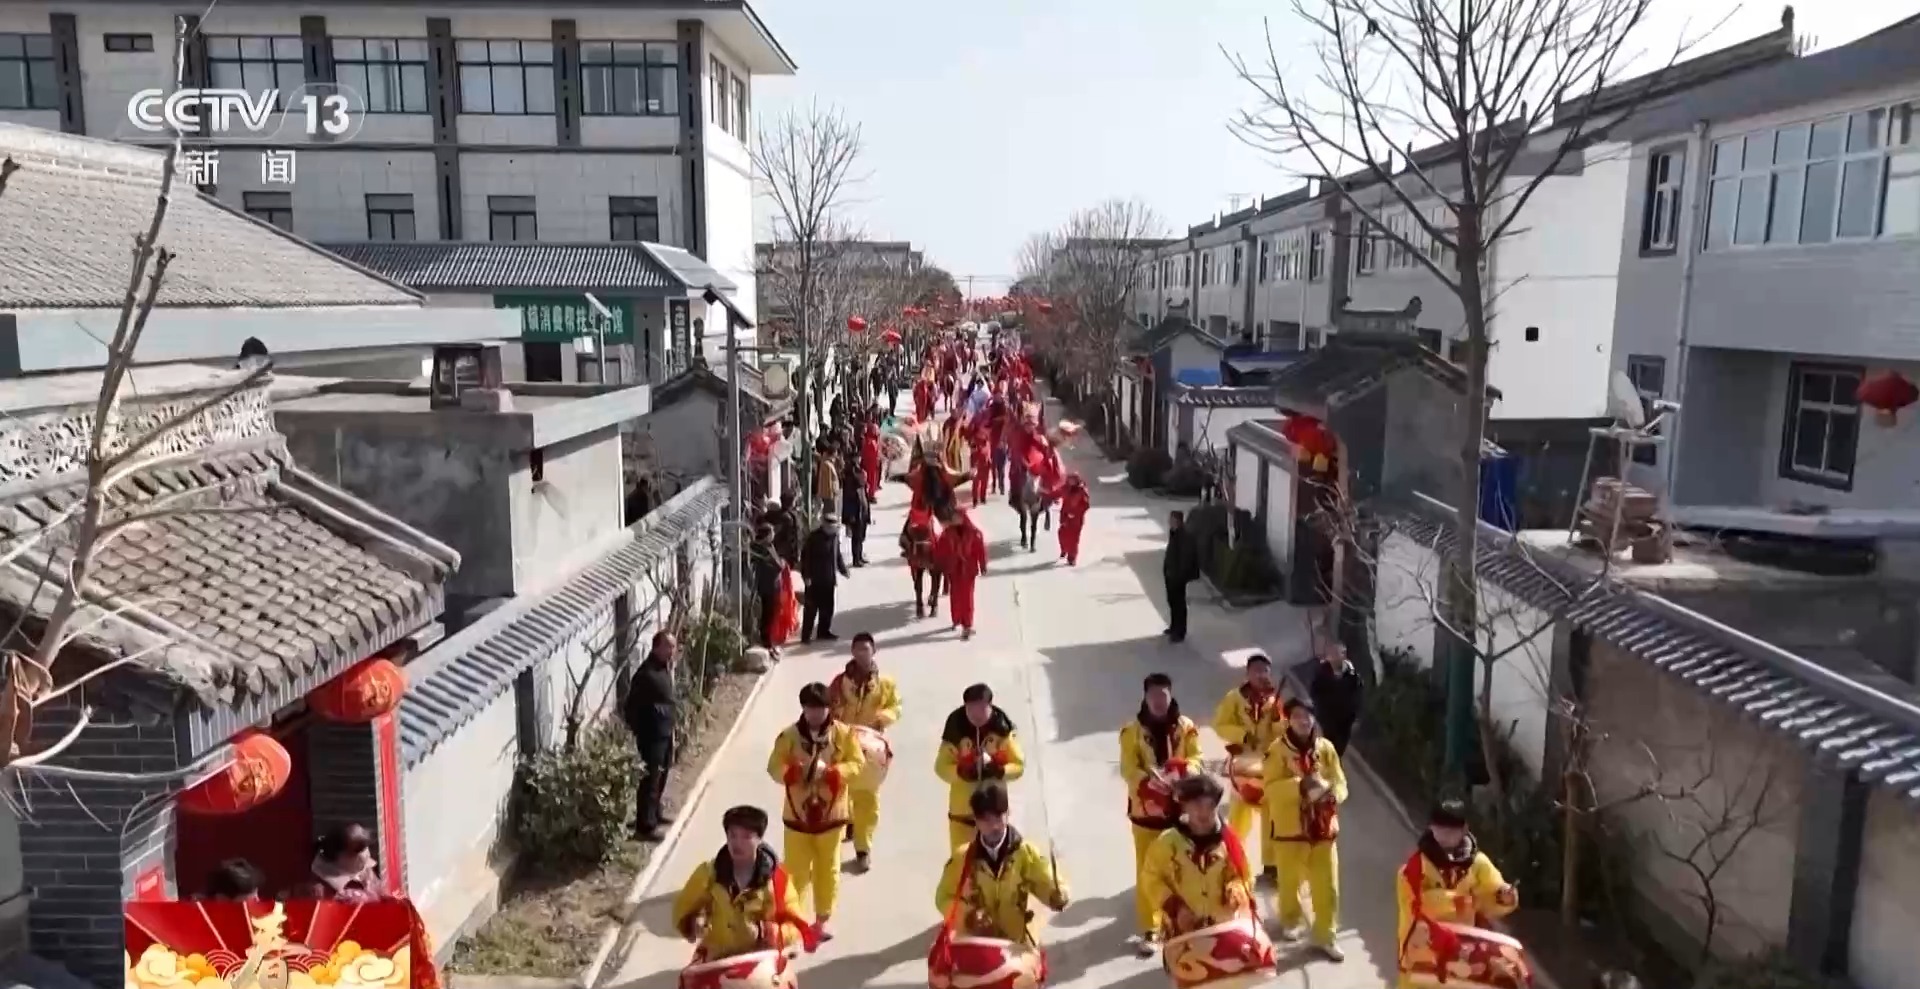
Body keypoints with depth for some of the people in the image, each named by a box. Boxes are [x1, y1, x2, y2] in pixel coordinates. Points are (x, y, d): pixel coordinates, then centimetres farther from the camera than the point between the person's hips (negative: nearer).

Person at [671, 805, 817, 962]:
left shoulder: (776, 878, -5)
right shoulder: (709, 872, -1)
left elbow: (798, 927, -3)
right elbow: (683, 910, 10)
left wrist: (776, 933, -22)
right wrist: (693, 924, -11)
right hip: (716, 959, 1)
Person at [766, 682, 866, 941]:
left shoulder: (843, 733, -6)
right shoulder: (789, 735, -6)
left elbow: (858, 764, -7)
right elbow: (774, 767, -5)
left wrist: (830, 771, -22)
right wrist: (794, 772, -25)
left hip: (831, 813, 0)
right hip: (797, 813, 0)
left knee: (827, 869, 12)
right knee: (796, 869, 6)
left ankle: (822, 920, 27)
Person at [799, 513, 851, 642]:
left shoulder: (835, 536, 3)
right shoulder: (814, 537, -16)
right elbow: (805, 556, -15)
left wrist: (843, 570, 13)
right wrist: (806, 575, -17)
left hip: (829, 579, 6)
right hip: (815, 579, -6)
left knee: (827, 607, 13)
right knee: (811, 607, -1)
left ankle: (824, 631, 26)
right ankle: (806, 635, 5)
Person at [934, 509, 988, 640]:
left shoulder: (973, 533, -7)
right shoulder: (947, 533, 0)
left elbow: (980, 550, -5)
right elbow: (941, 549, 3)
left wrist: (983, 566, -4)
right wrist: (939, 565, 2)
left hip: (968, 569, -3)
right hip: (953, 569, 3)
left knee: (966, 596, -7)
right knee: (955, 596, 11)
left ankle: (967, 626, -6)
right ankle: (956, 620, 32)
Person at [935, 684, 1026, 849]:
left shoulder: (1001, 728, -10)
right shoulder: (956, 728, -12)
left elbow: (1019, 765, -4)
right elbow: (941, 766, -7)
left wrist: (999, 771, -23)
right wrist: (961, 772, -25)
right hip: (963, 809, -1)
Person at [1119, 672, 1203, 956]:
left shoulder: (1185, 727, 3)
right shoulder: (1132, 730, -5)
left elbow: (1196, 758, -4)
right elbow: (1128, 768, -11)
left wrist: (1185, 770, -27)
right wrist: (1147, 782, -30)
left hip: (1180, 805, 2)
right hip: (1146, 807, -2)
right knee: (1147, 870, 1)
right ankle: (1150, 929, 10)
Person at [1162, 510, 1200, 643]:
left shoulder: (1185, 536, -23)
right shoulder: (1173, 532, 4)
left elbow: (1186, 557, -22)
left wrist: (1179, 575, -20)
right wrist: (1165, 566, 12)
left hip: (1178, 575, -9)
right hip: (1170, 573, 9)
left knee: (1179, 602, 1)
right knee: (1172, 601, 20)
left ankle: (1180, 633, 11)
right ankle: (1174, 627, 36)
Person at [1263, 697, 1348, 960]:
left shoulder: (1326, 748, 1)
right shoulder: (1278, 749, -10)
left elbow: (1340, 783, 2)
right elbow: (1272, 788, -18)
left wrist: (1331, 792, -21)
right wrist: (1301, 785, -31)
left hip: (1323, 828, 2)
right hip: (1289, 828, -2)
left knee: (1327, 884, 5)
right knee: (1290, 881, 13)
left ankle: (1325, 936, 19)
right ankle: (1290, 922, 39)